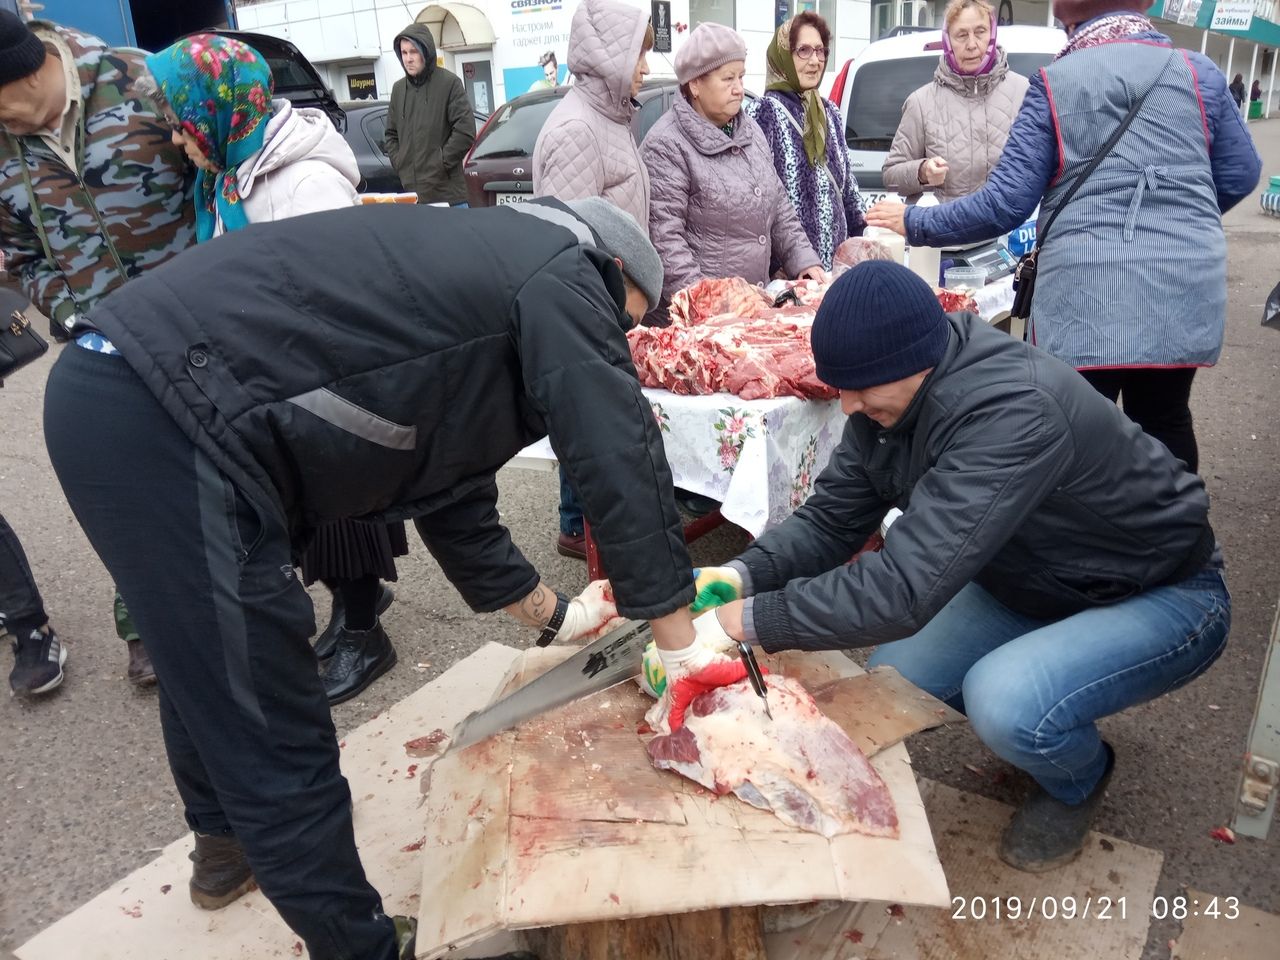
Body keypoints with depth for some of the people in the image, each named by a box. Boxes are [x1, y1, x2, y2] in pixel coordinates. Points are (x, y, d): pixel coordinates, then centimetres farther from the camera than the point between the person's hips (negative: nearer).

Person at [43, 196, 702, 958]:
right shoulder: (562, 278, -3)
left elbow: (454, 504, 26)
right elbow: (625, 469, -8)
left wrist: (557, 617, 34)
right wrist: (684, 647, 4)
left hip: (115, 392, 12)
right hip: (166, 419, -12)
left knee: (206, 653, 30)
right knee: (279, 740, 1)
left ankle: (226, 837, 56)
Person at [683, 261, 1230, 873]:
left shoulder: (1011, 413, -39)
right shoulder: (890, 394, -12)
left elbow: (905, 589, -44)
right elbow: (831, 518, -8)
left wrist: (744, 620, -41)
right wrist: (745, 573, -26)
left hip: (1164, 596, -7)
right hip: (1038, 581, 8)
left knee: (1005, 702, -32)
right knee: (892, 675, -5)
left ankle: (1077, 780, 5)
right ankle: (1042, 725, 22)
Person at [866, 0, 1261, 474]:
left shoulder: (1052, 84, -2)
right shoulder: (1200, 72, 7)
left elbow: (1006, 202, -6)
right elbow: (1239, 175, 13)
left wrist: (914, 224, 5)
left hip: (1084, 294, -3)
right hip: (1183, 290, 4)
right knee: (1165, 421, 16)